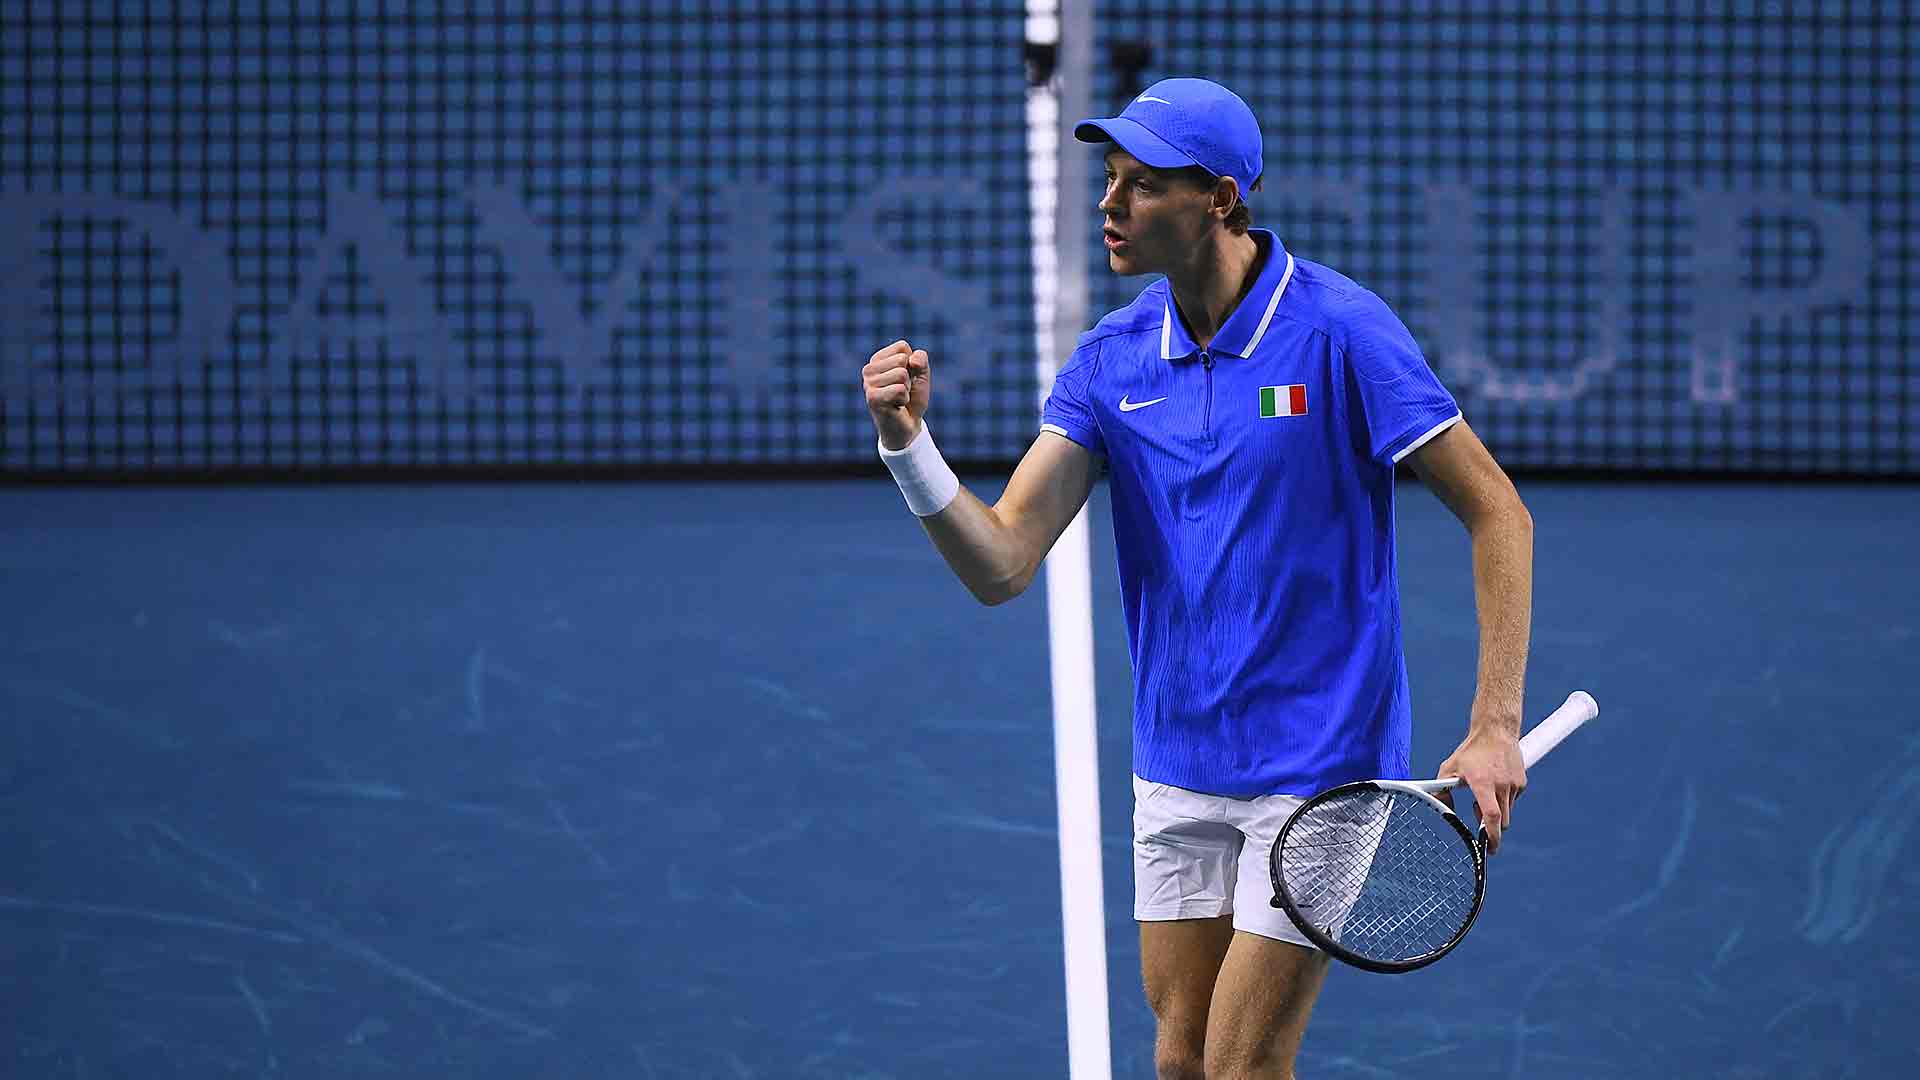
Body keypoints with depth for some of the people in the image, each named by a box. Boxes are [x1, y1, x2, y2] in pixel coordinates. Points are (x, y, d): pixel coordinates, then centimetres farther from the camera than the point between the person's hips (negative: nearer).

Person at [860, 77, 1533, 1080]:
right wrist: (908, 442, -22)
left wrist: (1495, 725, -17)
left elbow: (1496, 514, -11)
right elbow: (999, 564, -5)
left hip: (1316, 764, -5)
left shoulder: (1337, 329, -15)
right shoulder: (1111, 359, 1)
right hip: (1176, 765, 6)